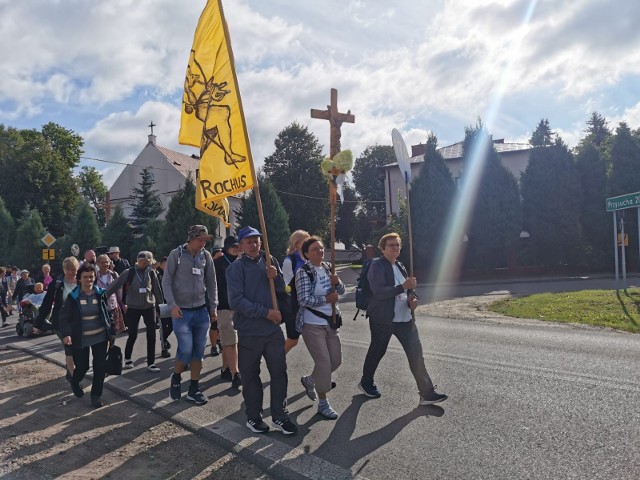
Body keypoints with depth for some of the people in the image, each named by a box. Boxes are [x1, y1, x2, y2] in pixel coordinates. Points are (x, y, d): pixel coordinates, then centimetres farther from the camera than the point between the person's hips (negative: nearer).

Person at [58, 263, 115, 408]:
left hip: (100, 336, 2)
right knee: (82, 367, 6)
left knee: (100, 366, 1)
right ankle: (75, 382, 41)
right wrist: (66, 334, -20)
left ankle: (96, 394, 18)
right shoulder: (73, 296, -8)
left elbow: (108, 314, 6)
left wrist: (112, 332, 5)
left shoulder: (100, 294, -2)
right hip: (80, 339, -2)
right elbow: (63, 317, -6)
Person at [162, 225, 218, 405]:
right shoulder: (176, 254, -6)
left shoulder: (206, 256, 3)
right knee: (186, 350, -9)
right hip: (181, 311, -3)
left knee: (199, 350, 6)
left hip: (201, 311, 4)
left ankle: (194, 389, 18)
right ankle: (176, 377, 21)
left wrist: (213, 307, 8)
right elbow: (166, 282, -5)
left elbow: (211, 283, 9)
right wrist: (172, 305, -14)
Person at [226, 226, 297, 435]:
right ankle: (253, 417, 26)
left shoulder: (270, 261, 6)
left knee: (279, 372, 8)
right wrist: (266, 312, -18)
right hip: (249, 331, -4)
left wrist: (275, 277, -10)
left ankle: (280, 415, 22)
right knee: (251, 376, 9)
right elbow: (236, 301, -17)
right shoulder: (236, 268, -8)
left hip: (273, 329, 4)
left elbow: (282, 288, 13)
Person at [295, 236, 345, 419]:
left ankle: (309, 380, 36)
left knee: (336, 359, 12)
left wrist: (337, 282, -11)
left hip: (330, 322, 7)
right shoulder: (303, 272, -14)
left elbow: (341, 291, 10)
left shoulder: (327, 268, 7)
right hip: (312, 323, -7)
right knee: (323, 362, -6)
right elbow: (304, 300, -21)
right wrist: (326, 299, -19)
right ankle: (323, 403, 12)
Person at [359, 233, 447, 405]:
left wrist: (412, 299, 0)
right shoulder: (377, 266, -11)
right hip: (383, 319, -6)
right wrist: (403, 287, -28)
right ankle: (366, 383, 34)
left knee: (416, 353, -1)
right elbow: (379, 292, -22)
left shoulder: (400, 266, 13)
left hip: (404, 318, 6)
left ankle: (427, 393, 4)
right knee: (377, 351, 11)